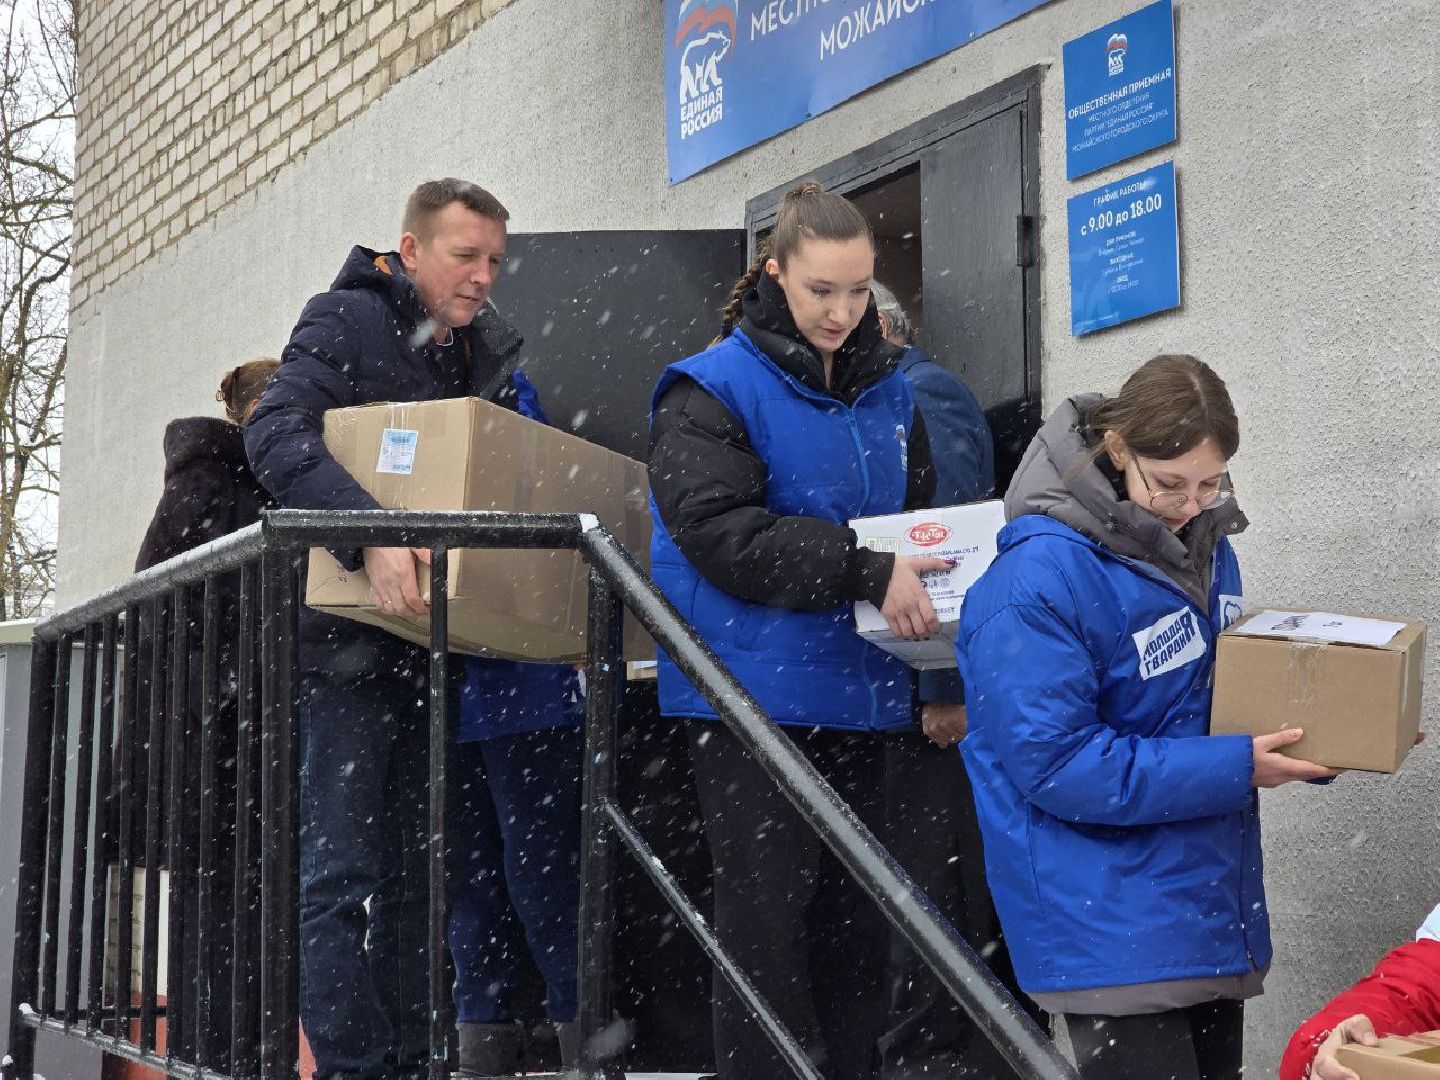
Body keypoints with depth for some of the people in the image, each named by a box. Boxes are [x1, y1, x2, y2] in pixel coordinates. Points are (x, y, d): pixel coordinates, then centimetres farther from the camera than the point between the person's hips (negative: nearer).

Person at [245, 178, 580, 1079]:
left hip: (435, 642, 7)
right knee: (345, 873, -6)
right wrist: (371, 533, -36)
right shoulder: (347, 321, -5)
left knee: (415, 871, 10)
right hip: (351, 641, -7)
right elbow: (277, 433, -22)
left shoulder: (488, 347, 15)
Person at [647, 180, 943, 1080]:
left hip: (856, 692, 6)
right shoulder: (713, 391, -6)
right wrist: (864, 572, -25)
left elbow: (921, 522, 22)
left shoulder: (887, 391, 12)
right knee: (768, 915, -3)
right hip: (753, 693, -6)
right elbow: (724, 534, -19)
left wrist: (922, 582, -1)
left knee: (855, 915, 12)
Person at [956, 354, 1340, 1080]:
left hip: (1211, 901, 8)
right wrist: (1232, 770, -21)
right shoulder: (1039, 579, -20)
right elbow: (1056, 763, -22)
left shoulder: (1203, 543, 6)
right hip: (1108, 924, -8)